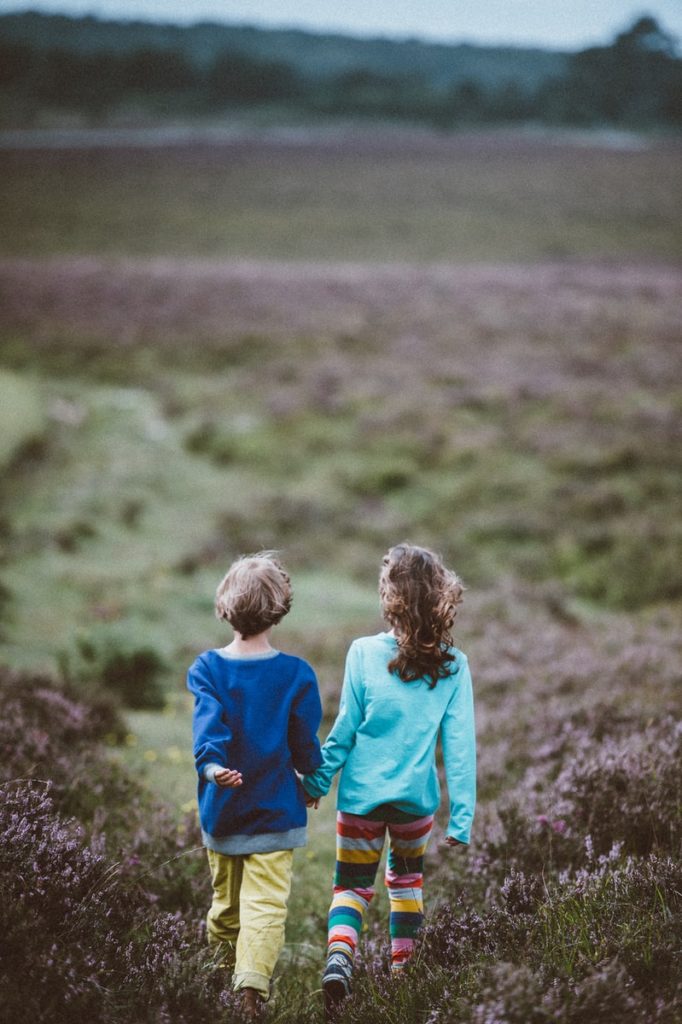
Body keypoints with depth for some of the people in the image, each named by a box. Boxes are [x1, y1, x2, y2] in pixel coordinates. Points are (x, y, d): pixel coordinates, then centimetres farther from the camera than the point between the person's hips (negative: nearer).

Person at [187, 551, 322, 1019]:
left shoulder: (206, 669, -5)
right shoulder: (296, 674, -9)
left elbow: (208, 722, -22)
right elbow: (305, 742, -3)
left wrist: (211, 765, -35)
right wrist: (314, 782, 14)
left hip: (222, 807, 3)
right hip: (275, 806, -3)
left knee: (225, 899, 19)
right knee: (265, 903, -4)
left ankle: (224, 973, 34)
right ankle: (253, 980, -22)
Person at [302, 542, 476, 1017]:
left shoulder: (364, 653, -14)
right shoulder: (453, 665, -10)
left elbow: (344, 731, -7)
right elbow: (460, 744, -9)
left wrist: (317, 782, 7)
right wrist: (462, 818, -4)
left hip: (362, 793, -2)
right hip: (416, 796, 2)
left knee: (352, 885, 9)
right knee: (407, 876, 27)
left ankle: (338, 960, -16)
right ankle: (402, 968, 34)